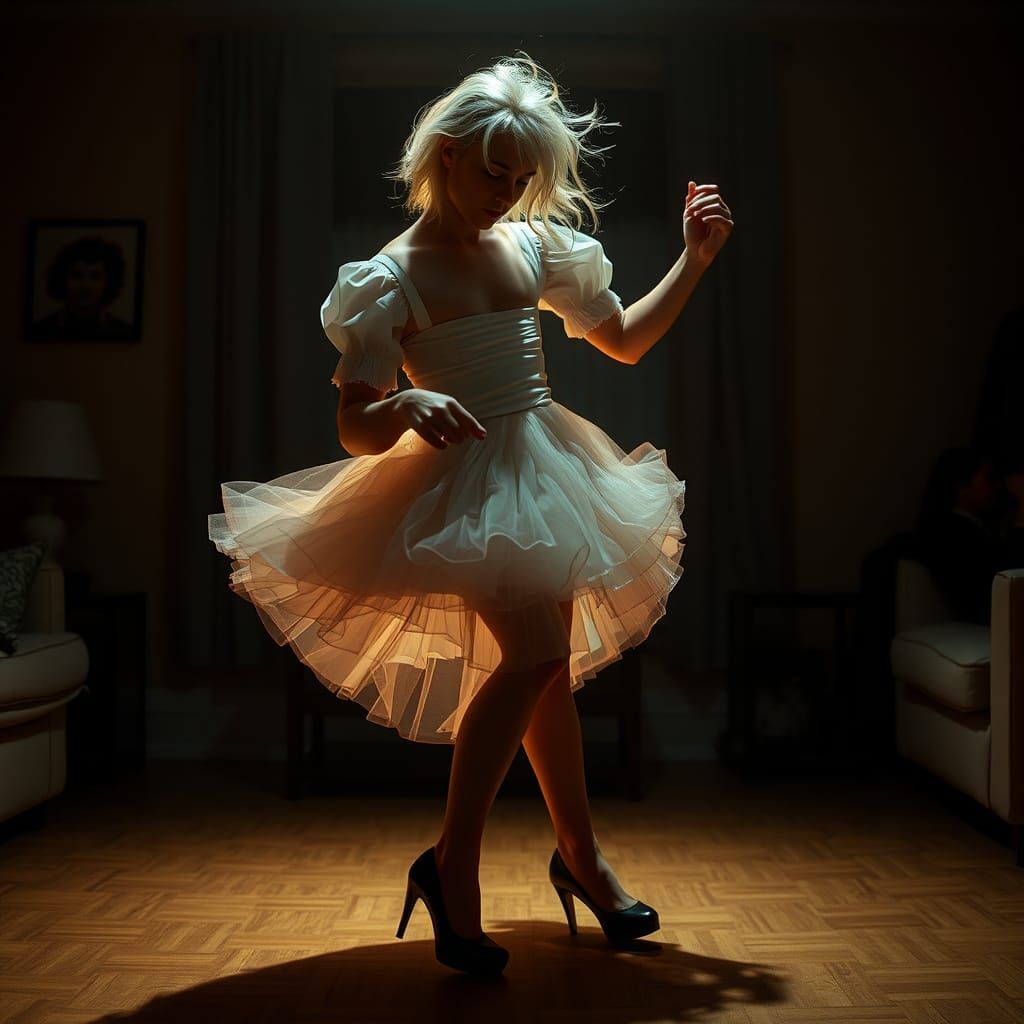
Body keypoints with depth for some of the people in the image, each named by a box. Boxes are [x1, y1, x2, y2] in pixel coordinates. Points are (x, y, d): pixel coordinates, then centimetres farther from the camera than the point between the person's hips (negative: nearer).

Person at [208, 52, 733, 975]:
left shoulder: (533, 245, 6)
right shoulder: (392, 278, -10)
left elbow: (625, 339, 17)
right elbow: (357, 428, -14)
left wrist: (695, 258, 7)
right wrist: (408, 405, -36)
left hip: (545, 472, 6)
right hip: (467, 482, -6)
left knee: (548, 665, 15)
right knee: (534, 654, -21)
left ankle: (580, 854, 33)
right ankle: (452, 862, -2)